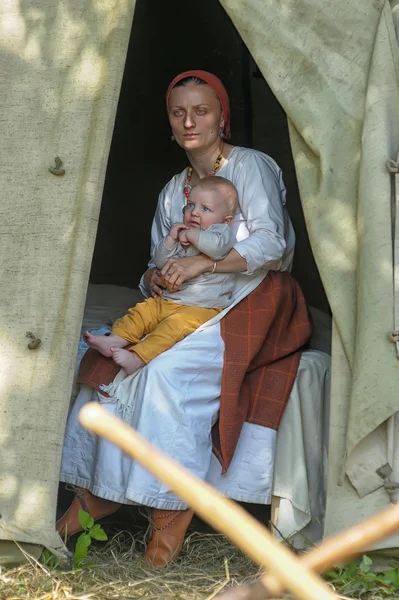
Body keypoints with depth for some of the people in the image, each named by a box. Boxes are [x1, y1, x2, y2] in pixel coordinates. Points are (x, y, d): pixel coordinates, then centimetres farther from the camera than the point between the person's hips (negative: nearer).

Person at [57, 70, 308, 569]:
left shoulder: (251, 166, -2)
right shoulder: (172, 191, 18)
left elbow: (270, 243, -15)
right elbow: (161, 259, 19)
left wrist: (203, 262, -25)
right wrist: (153, 277, -7)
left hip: (248, 307, -6)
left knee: (167, 365, -31)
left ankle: (172, 504, -22)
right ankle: (98, 491, -13)